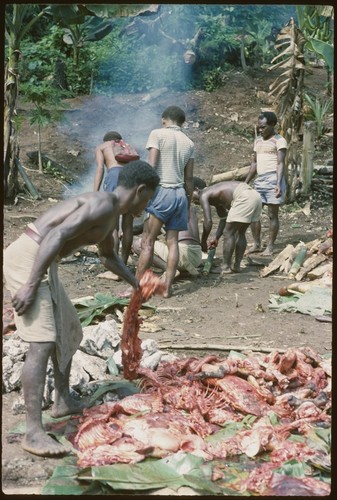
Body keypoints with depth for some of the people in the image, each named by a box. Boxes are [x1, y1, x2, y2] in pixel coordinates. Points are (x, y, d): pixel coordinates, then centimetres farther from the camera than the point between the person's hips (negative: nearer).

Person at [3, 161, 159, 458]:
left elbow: (108, 256, 35)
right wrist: (30, 285, -28)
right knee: (43, 342, -16)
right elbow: (56, 236, -25)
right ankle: (33, 432, -15)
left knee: (69, 333, 20)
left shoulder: (110, 214, 16)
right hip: (27, 258, -11)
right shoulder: (102, 205, -15)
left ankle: (63, 401, 34)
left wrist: (137, 284, 34)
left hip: (43, 263, 11)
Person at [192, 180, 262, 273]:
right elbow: (224, 218, 34)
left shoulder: (203, 196, 2)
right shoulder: (214, 196, 28)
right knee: (240, 233, 20)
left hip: (244, 198, -10)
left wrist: (203, 243, 4)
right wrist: (216, 238, 30)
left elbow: (208, 222, -6)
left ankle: (226, 268, 5)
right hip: (256, 196, 10)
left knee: (228, 233, 1)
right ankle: (236, 266, 22)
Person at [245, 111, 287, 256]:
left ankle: (270, 246, 7)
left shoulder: (279, 141, -5)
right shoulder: (258, 141, 17)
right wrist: (246, 182, 20)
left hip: (272, 180, -7)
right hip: (259, 180, 7)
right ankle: (256, 244, 16)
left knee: (272, 214, -1)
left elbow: (280, 164, -14)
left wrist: (279, 184, -25)